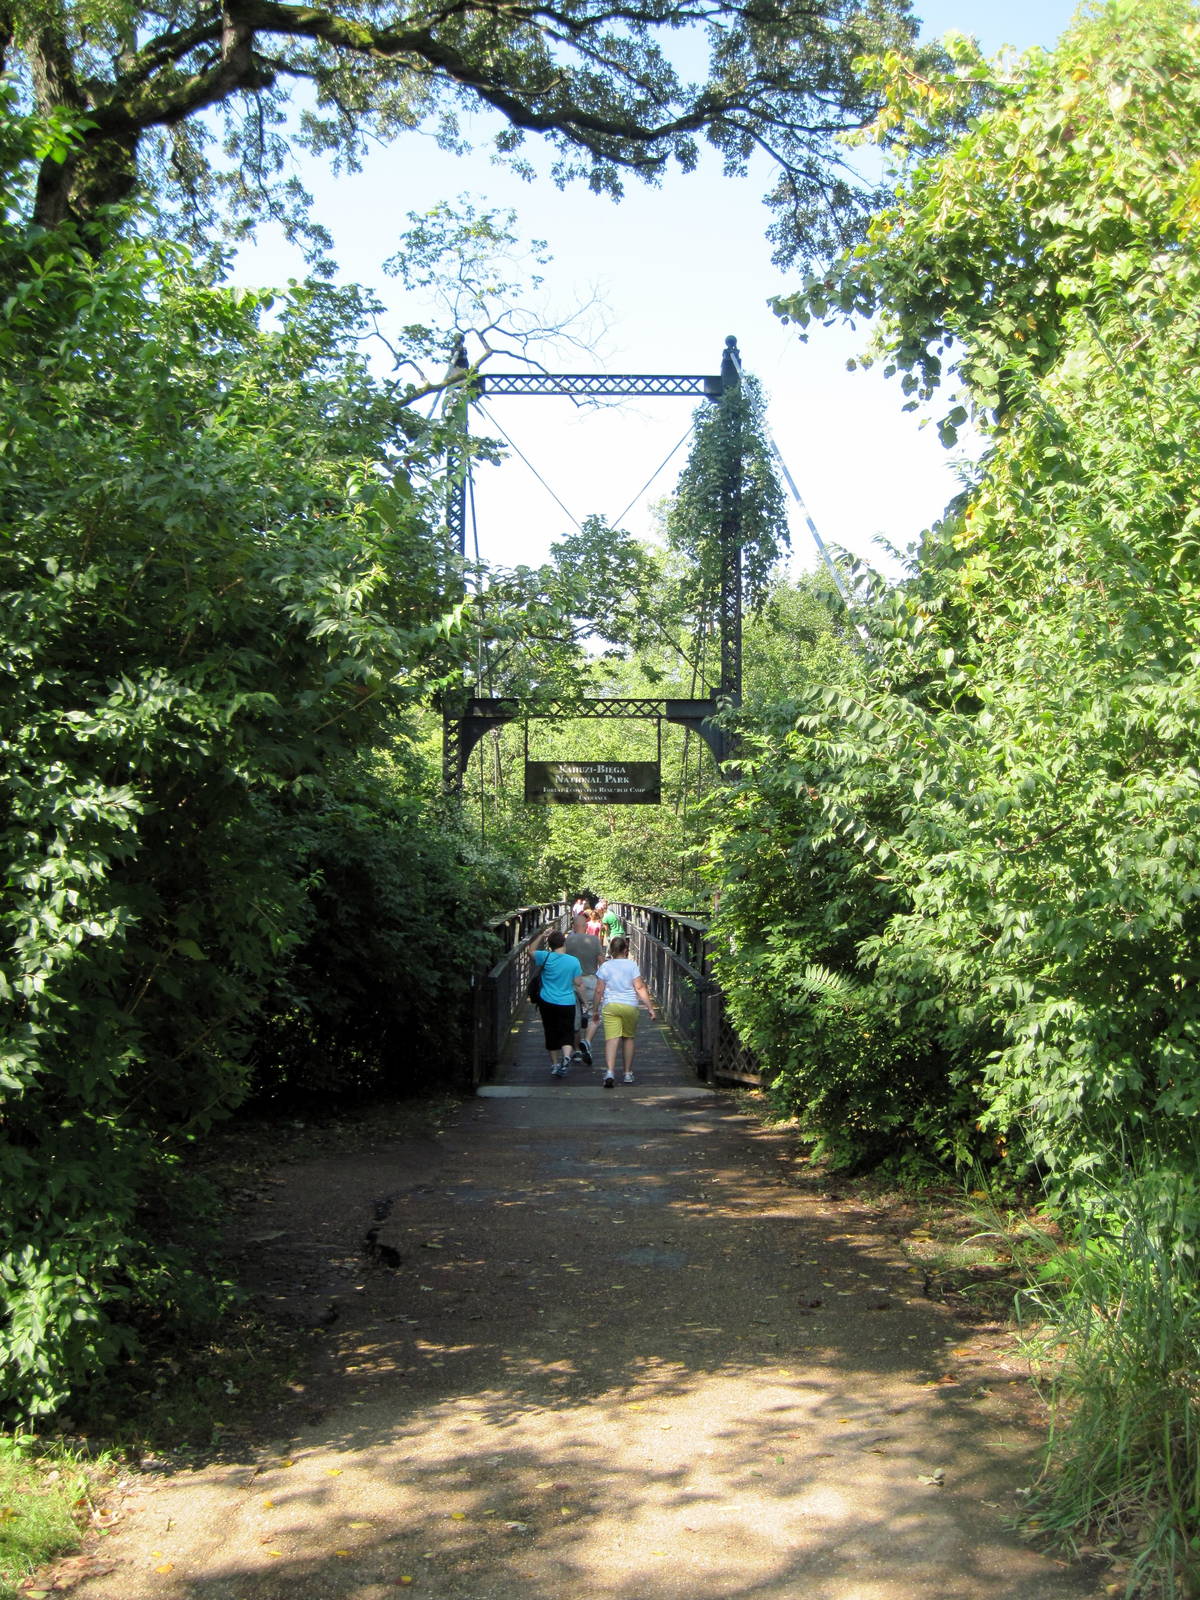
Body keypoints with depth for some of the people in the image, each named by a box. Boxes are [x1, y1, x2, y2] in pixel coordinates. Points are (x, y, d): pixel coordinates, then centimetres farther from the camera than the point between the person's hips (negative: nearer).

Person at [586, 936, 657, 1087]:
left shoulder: (605, 966, 3)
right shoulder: (632, 965, 0)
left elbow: (599, 991, 3)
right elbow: (640, 988, -5)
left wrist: (596, 1010, 13)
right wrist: (650, 1008, -3)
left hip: (610, 1006, 0)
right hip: (630, 1006, 0)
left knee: (611, 1039, -8)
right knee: (628, 1038, 16)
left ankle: (610, 1071, -27)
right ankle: (628, 1073, 22)